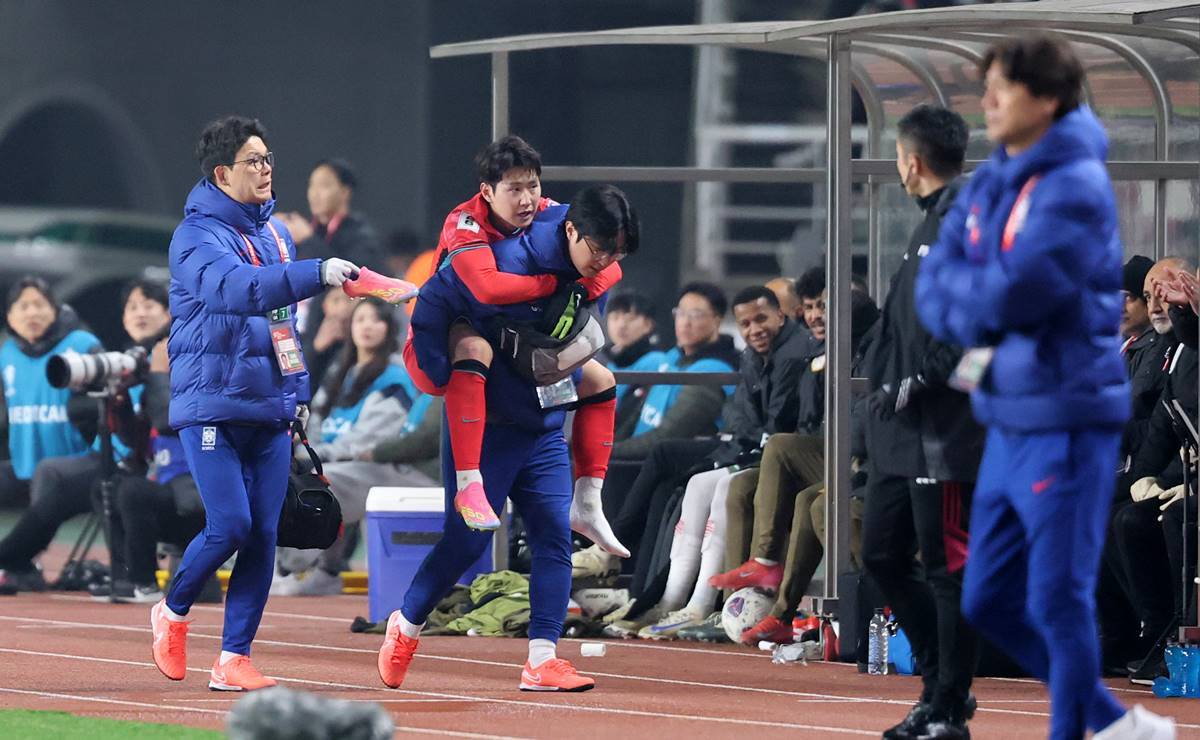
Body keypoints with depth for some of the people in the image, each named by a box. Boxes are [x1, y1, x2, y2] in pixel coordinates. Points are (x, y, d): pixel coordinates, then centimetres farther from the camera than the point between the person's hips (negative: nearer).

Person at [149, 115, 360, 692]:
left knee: (263, 534, 0)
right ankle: (173, 612, 15)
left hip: (270, 408, 7)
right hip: (211, 408, -7)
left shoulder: (275, 232, 13)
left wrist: (297, 391, 20)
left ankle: (233, 660, 5)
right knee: (230, 525, -12)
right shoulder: (198, 235, -12)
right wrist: (317, 273, -43)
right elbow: (237, 289, -32)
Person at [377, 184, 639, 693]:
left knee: (555, 536, -3)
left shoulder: (598, 277, -1)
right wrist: (445, 380, -20)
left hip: (546, 431, 6)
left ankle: (542, 659, -3)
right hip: (486, 424, -6)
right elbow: (433, 304, -20)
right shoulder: (509, 263, -23)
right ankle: (405, 627, 20)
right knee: (468, 539, -2)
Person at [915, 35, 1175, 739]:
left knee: (1059, 602, -6)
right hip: (1008, 420, 9)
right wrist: (984, 309, -14)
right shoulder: (989, 185, 10)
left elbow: (1015, 291, -23)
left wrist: (961, 299, -4)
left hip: (1067, 422, -9)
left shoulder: (1075, 187, -15)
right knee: (989, 602, 12)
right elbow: (933, 289, 5)